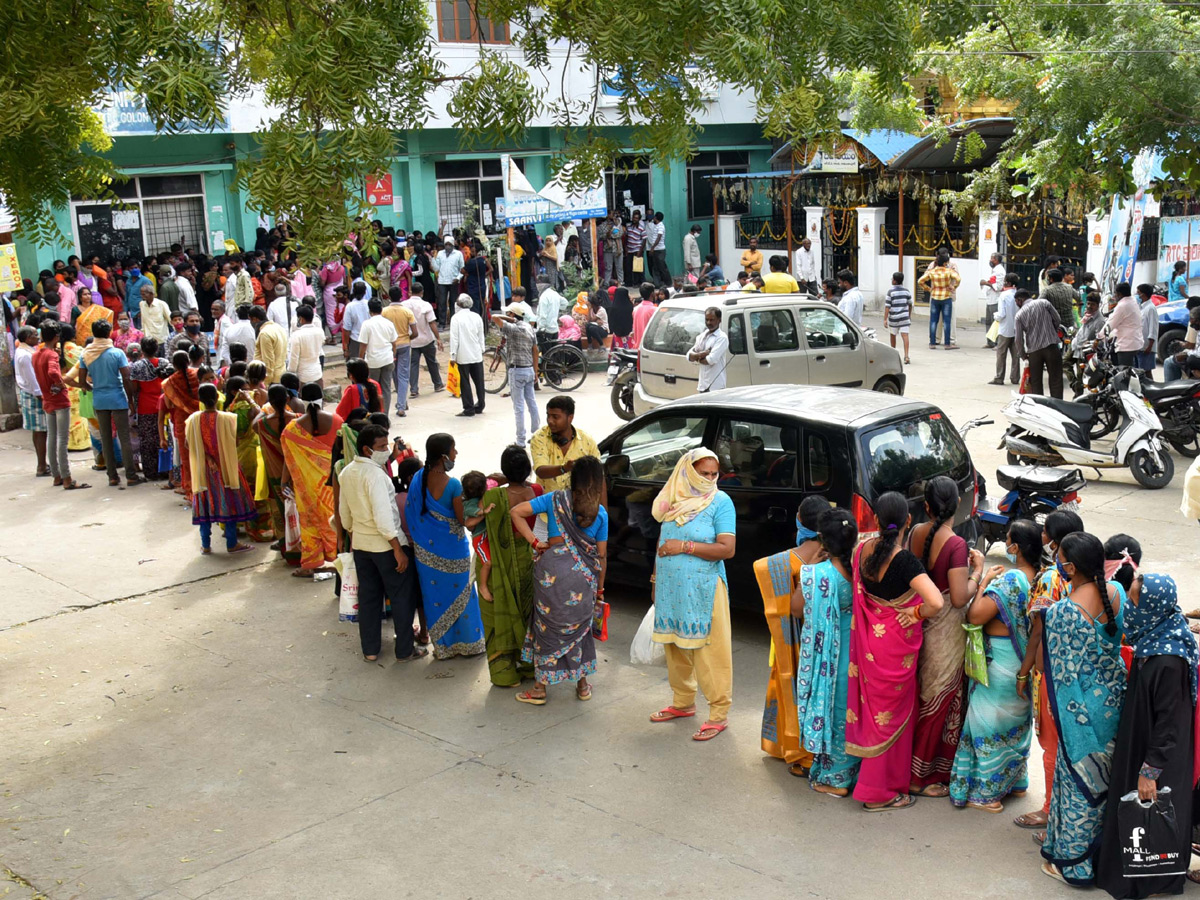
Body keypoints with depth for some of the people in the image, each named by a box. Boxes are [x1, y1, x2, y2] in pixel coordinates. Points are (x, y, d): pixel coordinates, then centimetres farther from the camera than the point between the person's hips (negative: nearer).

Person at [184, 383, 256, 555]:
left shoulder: (194, 419, -8)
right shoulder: (227, 418, -15)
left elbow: (187, 443, -3)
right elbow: (235, 441, -10)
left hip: (203, 469, 3)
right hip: (225, 467, -3)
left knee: (205, 504, 11)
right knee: (230, 502, 7)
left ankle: (206, 545, 15)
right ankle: (232, 544, 11)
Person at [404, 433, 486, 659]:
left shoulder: (419, 478, -6)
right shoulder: (453, 485, -23)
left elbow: (411, 511, 3)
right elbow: (462, 519, -17)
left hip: (425, 549, 5)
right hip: (451, 549, -5)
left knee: (434, 594, 15)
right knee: (459, 593, 12)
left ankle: (442, 645, 26)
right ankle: (467, 643, 25)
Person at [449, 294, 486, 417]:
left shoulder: (456, 318, -9)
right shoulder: (477, 317, 3)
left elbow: (454, 338, -10)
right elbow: (481, 336, 10)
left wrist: (453, 355, -5)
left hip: (463, 356, -4)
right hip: (477, 355, 4)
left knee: (465, 382, 2)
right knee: (479, 381, 13)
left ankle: (469, 409, 2)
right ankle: (479, 406, 21)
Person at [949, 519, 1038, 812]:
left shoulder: (1009, 580, -26)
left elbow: (974, 617, -26)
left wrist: (984, 582, -16)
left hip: (1000, 664, -8)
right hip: (1024, 663, 8)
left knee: (990, 723, 5)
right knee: (1017, 721, 23)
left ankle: (988, 793, 14)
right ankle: (1016, 782, 38)